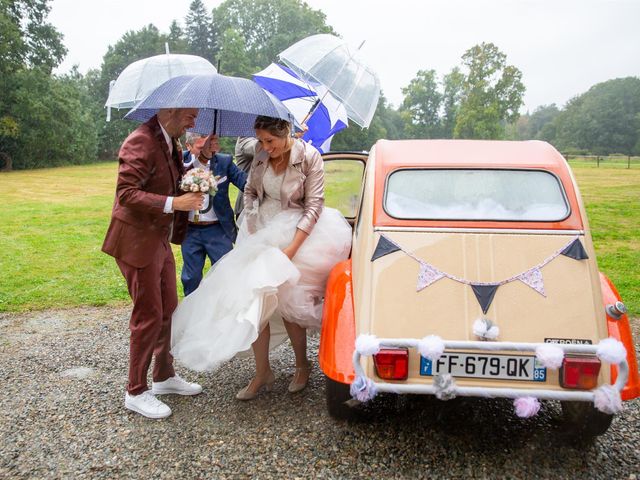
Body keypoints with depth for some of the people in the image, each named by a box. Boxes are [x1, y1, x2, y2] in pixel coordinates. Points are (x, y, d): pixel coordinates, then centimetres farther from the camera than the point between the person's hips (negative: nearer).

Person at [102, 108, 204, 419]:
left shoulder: (169, 141, 10)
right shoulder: (142, 141, -19)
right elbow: (126, 193, -24)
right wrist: (173, 203, -29)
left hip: (160, 239, 9)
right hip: (137, 241, -9)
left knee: (167, 309, 16)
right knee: (148, 316, -1)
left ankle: (164, 376, 33)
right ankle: (136, 392, 15)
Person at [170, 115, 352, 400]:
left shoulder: (310, 157, -13)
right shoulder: (262, 153, 0)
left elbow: (314, 206, -14)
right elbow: (250, 191, 12)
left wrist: (291, 248, -20)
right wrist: (250, 227, 0)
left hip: (296, 235, -4)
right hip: (261, 233, 5)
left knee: (286, 301, -4)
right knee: (254, 299, 0)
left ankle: (302, 365, 22)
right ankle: (262, 373, 13)